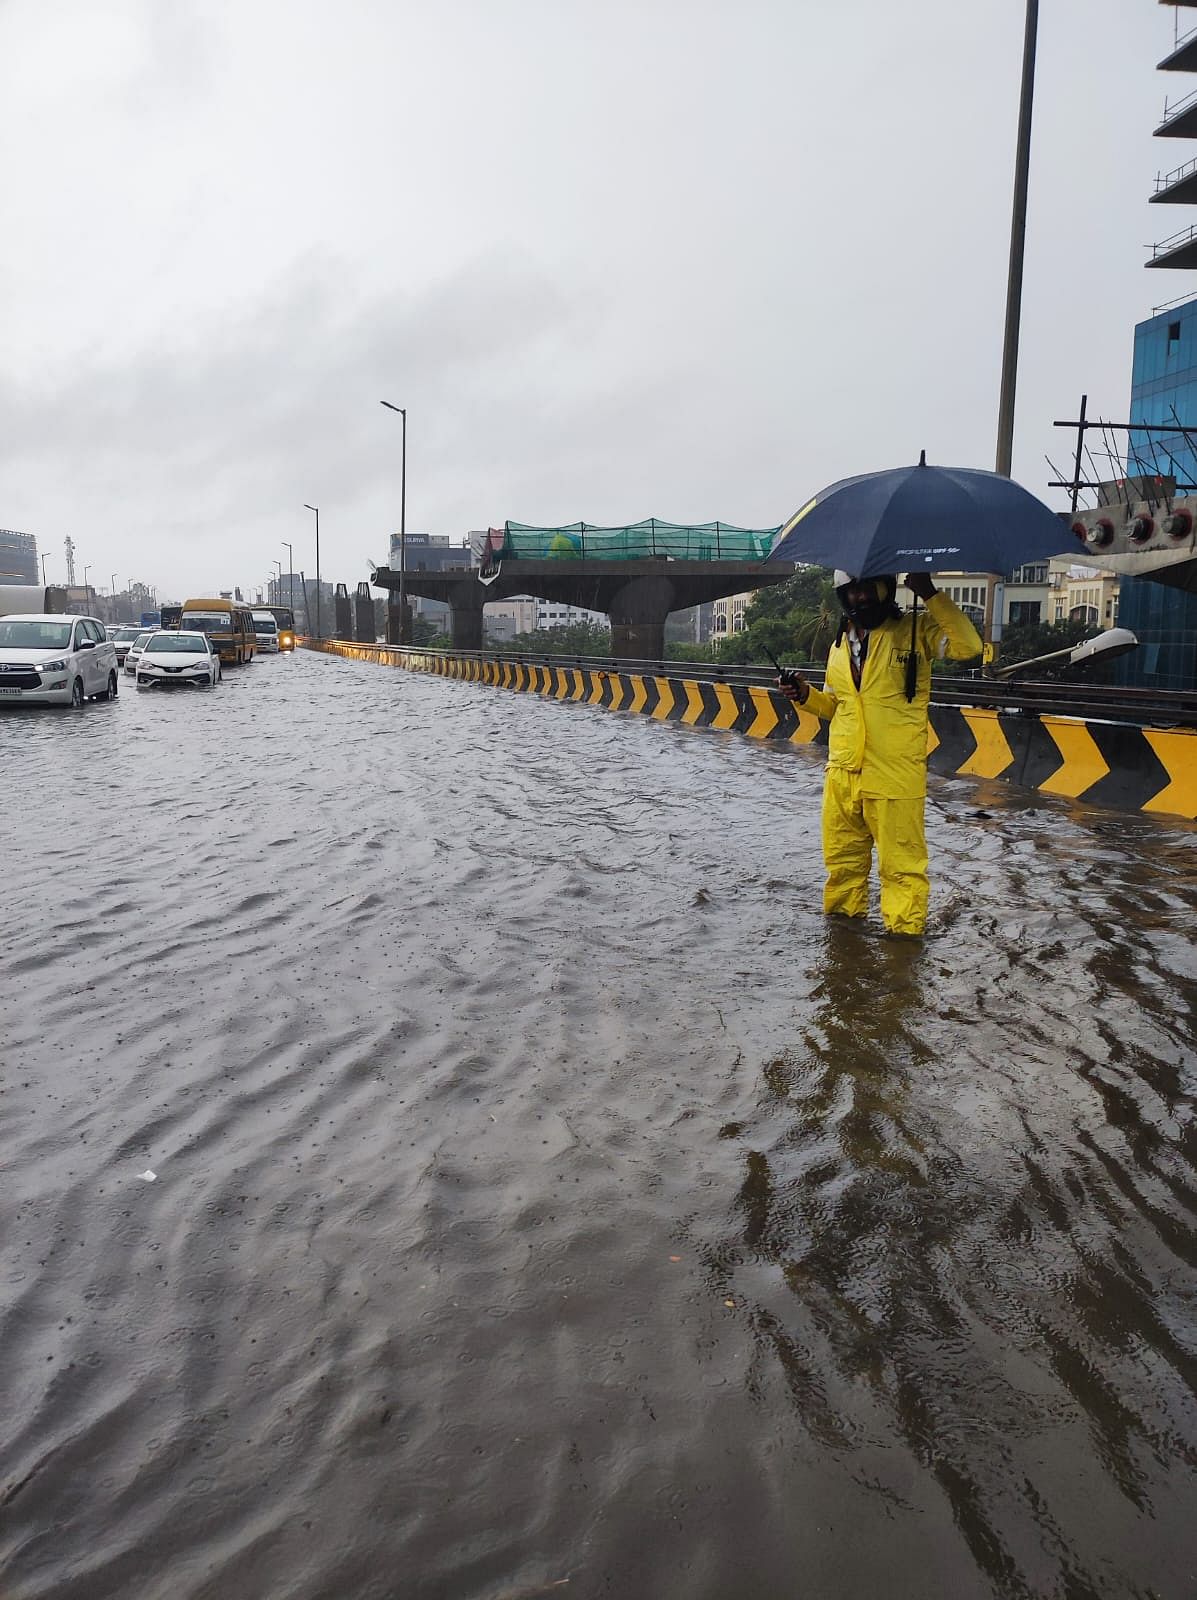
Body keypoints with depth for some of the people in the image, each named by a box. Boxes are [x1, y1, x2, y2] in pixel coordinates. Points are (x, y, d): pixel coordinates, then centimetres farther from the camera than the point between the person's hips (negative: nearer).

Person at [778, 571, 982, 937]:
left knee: (900, 864, 0)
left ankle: (905, 931, 13)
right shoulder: (839, 646, 15)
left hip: (894, 774, -5)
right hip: (842, 773, 6)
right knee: (843, 858, 15)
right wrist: (806, 695, 4)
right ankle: (843, 917, 32)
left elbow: (967, 646, -18)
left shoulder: (916, 629, -2)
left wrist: (930, 595, -20)